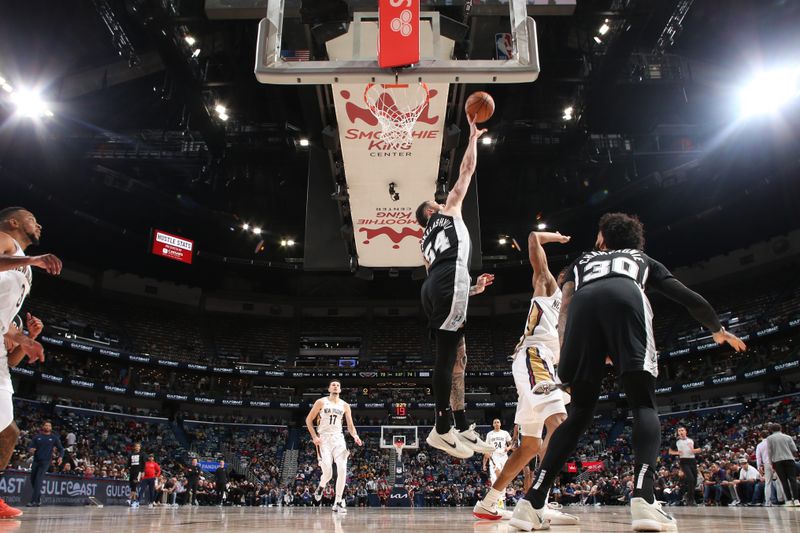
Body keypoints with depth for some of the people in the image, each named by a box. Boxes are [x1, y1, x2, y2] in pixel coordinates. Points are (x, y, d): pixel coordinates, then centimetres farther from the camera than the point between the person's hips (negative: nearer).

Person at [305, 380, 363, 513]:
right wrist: (314, 437, -8)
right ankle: (321, 487, 25)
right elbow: (309, 420, 3)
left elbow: (350, 425, 8)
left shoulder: (345, 405, 8)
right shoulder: (321, 402, 0)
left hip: (338, 438, 3)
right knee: (328, 473, -11)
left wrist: (355, 436, -13)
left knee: (342, 470, -12)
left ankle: (338, 502, -3)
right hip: (324, 439, -3)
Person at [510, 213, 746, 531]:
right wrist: (717, 330, 56)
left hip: (582, 305, 2)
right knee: (644, 406, 6)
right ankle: (643, 500, -16)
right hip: (625, 299, -1)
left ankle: (532, 503, 1)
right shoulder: (643, 260, 41)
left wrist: (565, 357, 18)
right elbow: (689, 298, 38)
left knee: (579, 414, 9)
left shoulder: (583, 260, 42)